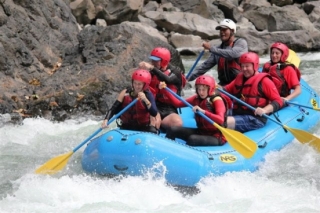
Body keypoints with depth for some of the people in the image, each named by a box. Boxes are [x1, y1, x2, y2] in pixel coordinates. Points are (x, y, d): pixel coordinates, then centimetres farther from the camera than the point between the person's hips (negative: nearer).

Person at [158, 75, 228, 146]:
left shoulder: (217, 100, -14)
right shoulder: (197, 98, 6)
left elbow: (220, 120, -30)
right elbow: (178, 103, 7)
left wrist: (203, 111, -41)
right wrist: (165, 89, -2)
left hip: (217, 137, -7)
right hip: (201, 131, 7)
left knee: (192, 139, -36)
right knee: (172, 130, -7)